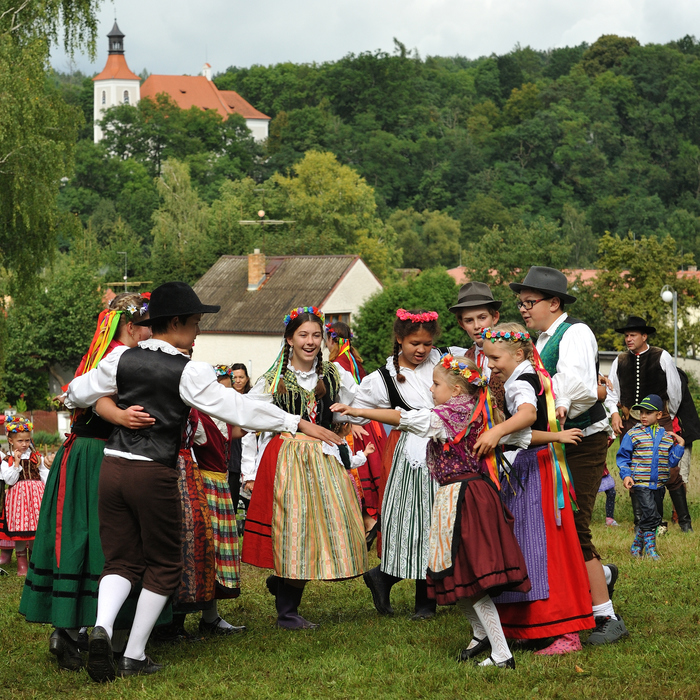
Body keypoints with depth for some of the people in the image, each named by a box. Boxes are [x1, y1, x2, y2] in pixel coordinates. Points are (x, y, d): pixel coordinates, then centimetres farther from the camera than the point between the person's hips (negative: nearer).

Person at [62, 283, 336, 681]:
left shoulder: (122, 359, 3)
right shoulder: (188, 372, -10)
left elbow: (78, 395, 14)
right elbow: (238, 408, -11)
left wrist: (72, 399, 40)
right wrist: (297, 423, -6)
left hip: (114, 466, 5)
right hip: (155, 474, -4)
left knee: (121, 560, 13)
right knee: (164, 564, 12)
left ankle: (102, 626, -16)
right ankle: (135, 657, 13)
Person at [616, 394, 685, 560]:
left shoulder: (666, 436, 9)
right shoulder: (633, 434, -1)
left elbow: (671, 461, 11)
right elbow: (623, 457, 3)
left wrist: (679, 445, 1)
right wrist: (626, 475, -9)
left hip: (659, 483, 4)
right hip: (642, 483, -4)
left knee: (648, 518, 9)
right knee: (651, 515, -15)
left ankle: (637, 547, 23)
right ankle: (650, 548, -4)